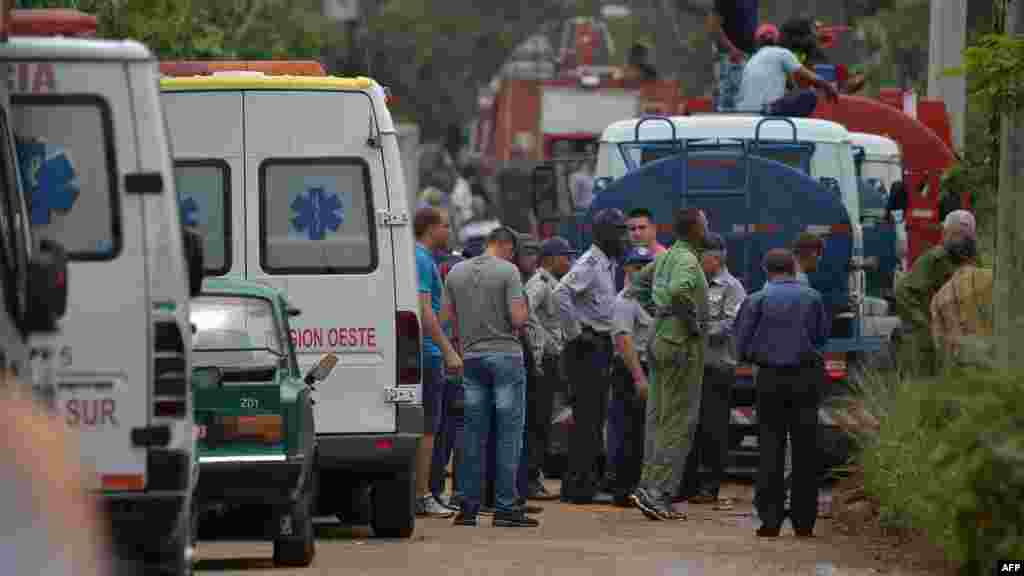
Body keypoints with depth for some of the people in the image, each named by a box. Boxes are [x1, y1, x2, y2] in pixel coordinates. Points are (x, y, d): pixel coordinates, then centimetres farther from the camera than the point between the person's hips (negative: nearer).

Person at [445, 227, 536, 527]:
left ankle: (468, 507, 7)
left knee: (473, 434, 8)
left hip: (472, 356, 5)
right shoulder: (507, 271, -8)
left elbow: (449, 315, 10)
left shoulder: (456, 272, 8)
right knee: (509, 433, -2)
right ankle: (505, 507, -5)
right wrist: (524, 310, 8)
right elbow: (519, 318, -14)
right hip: (505, 354, -5)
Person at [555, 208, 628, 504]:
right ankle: (578, 485, -10)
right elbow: (561, 292, -29)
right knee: (587, 416, -10)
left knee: (595, 416, 12)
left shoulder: (608, 264, 18)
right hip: (587, 347, -10)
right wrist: (575, 333, -23)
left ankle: (584, 482, 17)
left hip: (600, 344, 10)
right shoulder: (590, 263, -14)